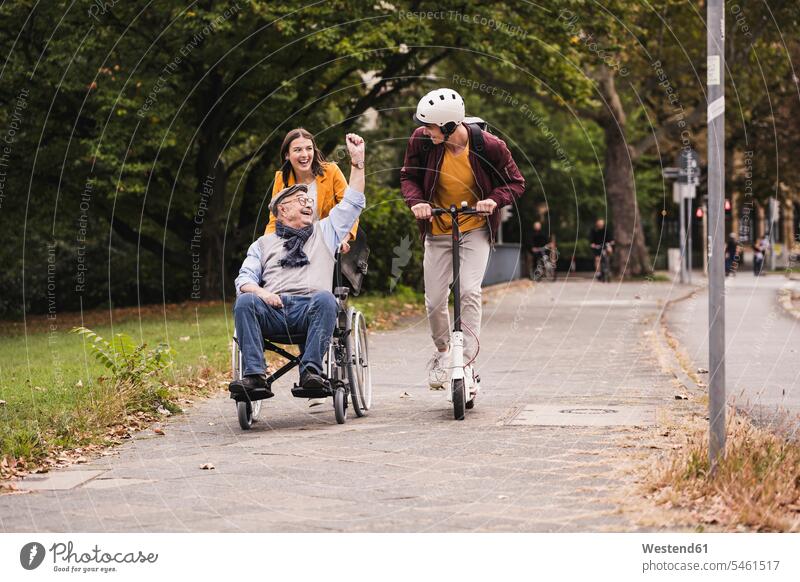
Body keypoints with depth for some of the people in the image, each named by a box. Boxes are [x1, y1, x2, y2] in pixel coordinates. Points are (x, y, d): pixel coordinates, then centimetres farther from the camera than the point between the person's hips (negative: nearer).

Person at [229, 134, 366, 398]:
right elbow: (244, 278, 16)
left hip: (309, 310, 0)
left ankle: (311, 371, -42)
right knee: (244, 301, -32)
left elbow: (353, 203, 26)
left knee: (325, 298, -36)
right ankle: (254, 375, -40)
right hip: (272, 311, 0)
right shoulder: (264, 243, 29)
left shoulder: (324, 232, 31)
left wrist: (357, 160, 21)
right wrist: (260, 291, -8)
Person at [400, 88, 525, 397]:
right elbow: (408, 176, 2)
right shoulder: (421, 140, -15)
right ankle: (442, 351, 31)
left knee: (469, 291, -20)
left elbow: (516, 183, -6)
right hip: (438, 230, 2)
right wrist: (416, 201, -18)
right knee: (435, 300, 3)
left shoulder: (489, 146, -20)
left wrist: (494, 199, -25)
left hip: (475, 229, -2)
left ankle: (467, 363, -13)